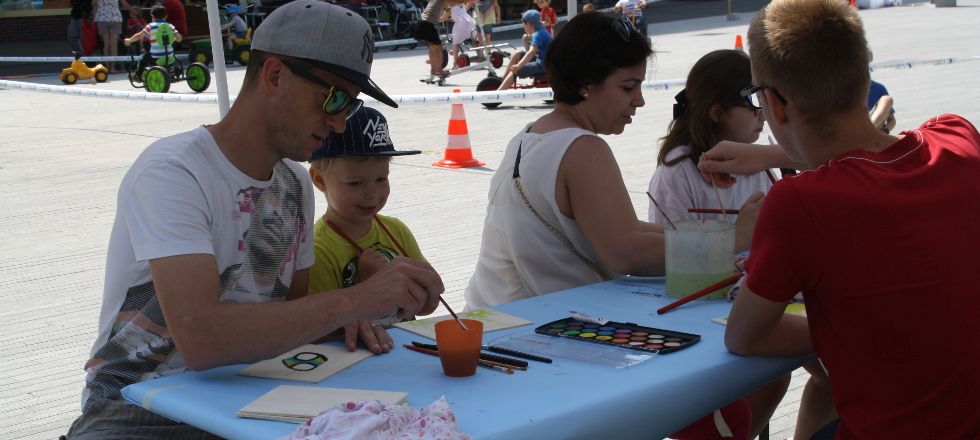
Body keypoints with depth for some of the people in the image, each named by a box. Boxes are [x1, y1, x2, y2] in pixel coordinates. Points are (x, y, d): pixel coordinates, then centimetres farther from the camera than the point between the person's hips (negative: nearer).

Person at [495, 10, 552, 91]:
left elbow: (532, 52, -36)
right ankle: (504, 79, 16)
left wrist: (518, 66, -43)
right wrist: (527, 40, 8)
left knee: (515, 70, -15)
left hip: (543, 65, -10)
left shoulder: (538, 35, -20)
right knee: (517, 54, 13)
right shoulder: (542, 31, 11)